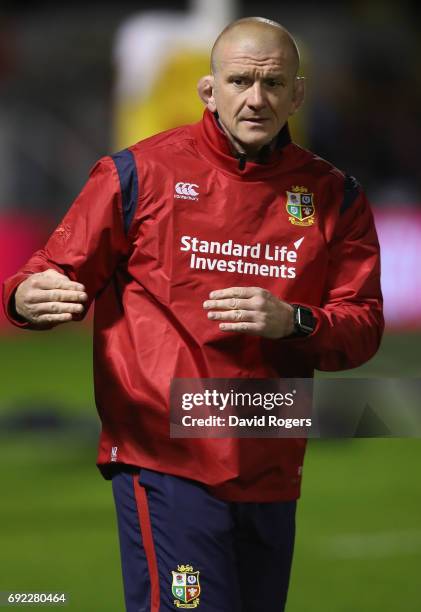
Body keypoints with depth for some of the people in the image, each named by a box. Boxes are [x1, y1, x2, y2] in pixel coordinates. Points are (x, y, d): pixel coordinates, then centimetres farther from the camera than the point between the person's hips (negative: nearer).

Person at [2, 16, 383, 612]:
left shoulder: (333, 196, 8)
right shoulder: (141, 173, -1)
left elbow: (364, 327, 5)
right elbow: (59, 273, -1)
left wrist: (292, 321, -16)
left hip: (271, 473, 5)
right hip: (164, 457, -4)